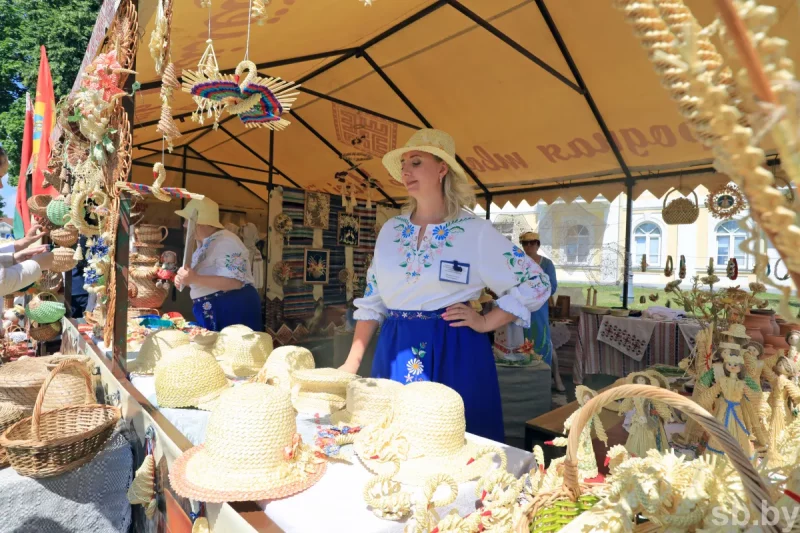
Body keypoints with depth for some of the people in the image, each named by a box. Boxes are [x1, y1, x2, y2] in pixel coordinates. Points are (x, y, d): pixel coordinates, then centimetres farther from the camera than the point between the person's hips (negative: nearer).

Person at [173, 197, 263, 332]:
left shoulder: (225, 242, -17)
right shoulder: (205, 244, 14)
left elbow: (235, 282, -28)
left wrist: (195, 279, -28)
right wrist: (187, 280, 7)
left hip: (233, 310, -10)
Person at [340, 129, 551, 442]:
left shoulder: (475, 231, -6)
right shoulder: (391, 230, 7)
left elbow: (535, 283, -2)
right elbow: (372, 301, 11)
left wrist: (485, 323, -8)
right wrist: (352, 361, 6)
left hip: (454, 354, -4)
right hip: (394, 352, 4)